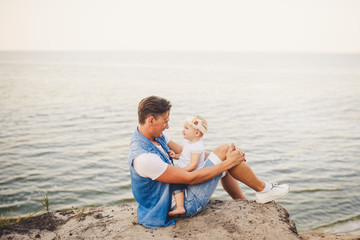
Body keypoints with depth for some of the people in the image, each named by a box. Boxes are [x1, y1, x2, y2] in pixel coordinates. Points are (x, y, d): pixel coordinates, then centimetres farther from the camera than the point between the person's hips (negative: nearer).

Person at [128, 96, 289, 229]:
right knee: (224, 150, -12)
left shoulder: (156, 136, -1)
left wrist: (225, 160, 1)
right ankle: (263, 189, 9)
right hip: (186, 204, -10)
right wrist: (227, 163, -20)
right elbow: (190, 178, -26)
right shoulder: (142, 157, -31)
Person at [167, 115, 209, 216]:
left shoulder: (197, 146, -22)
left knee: (176, 183, -23)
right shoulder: (187, 142, 9)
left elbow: (193, 165, -26)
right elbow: (183, 154, 23)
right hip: (184, 171, 11)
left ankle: (180, 207, -25)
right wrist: (176, 155, 3)